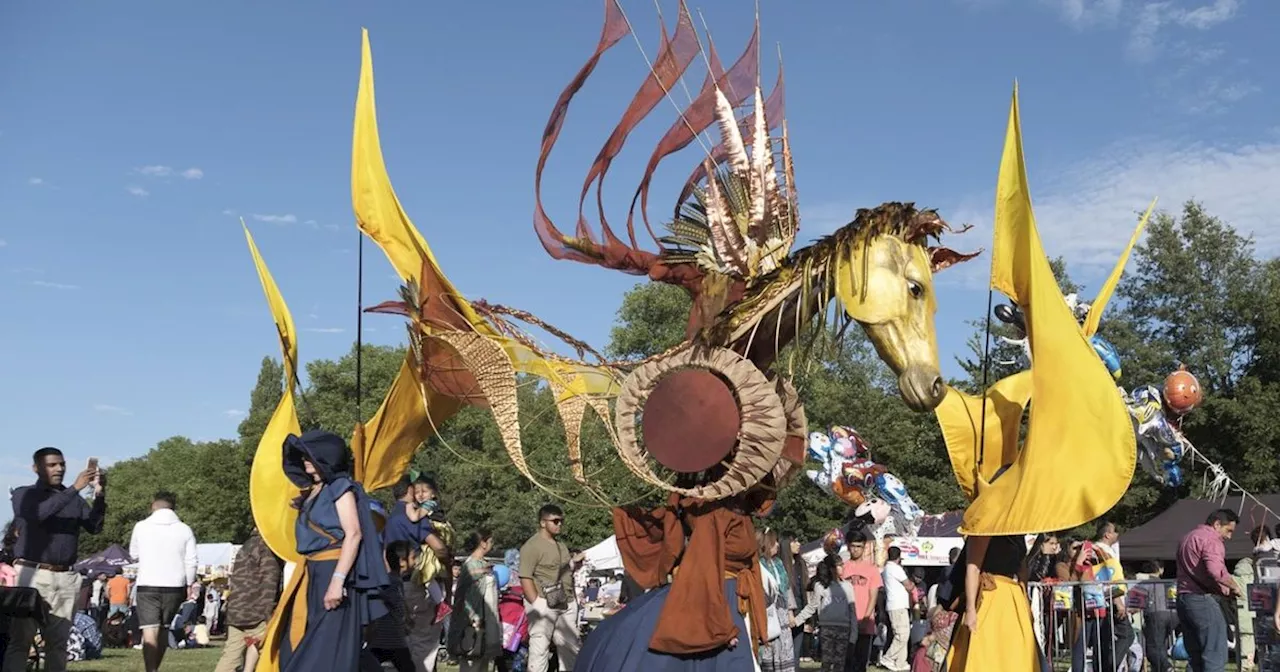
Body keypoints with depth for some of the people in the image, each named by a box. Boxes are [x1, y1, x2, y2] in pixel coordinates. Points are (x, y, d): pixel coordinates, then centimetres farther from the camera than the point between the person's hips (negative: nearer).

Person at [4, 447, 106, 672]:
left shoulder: (75, 499, 15)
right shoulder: (24, 494, 6)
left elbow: (94, 527, 3)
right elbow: (38, 514, -15)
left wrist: (100, 496, -12)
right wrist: (74, 489, -21)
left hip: (66, 577, 3)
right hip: (32, 574, -3)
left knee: (58, 641, 3)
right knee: (20, 639, -7)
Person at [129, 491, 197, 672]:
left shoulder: (141, 526, 0)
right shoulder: (184, 529, 1)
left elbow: (134, 555, 14)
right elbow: (191, 562, 0)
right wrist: (188, 584, 12)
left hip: (148, 585, -2)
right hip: (174, 586, 2)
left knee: (150, 630, -6)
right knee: (163, 628, 17)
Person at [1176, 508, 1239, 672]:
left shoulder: (1188, 537, 22)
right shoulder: (1211, 539, -9)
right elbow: (1215, 570, -25)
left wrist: (1223, 589, 16)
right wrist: (1233, 587, -10)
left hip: (1183, 598, 9)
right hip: (1202, 600, -9)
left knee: (1195, 657, 11)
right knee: (1215, 655, -6)